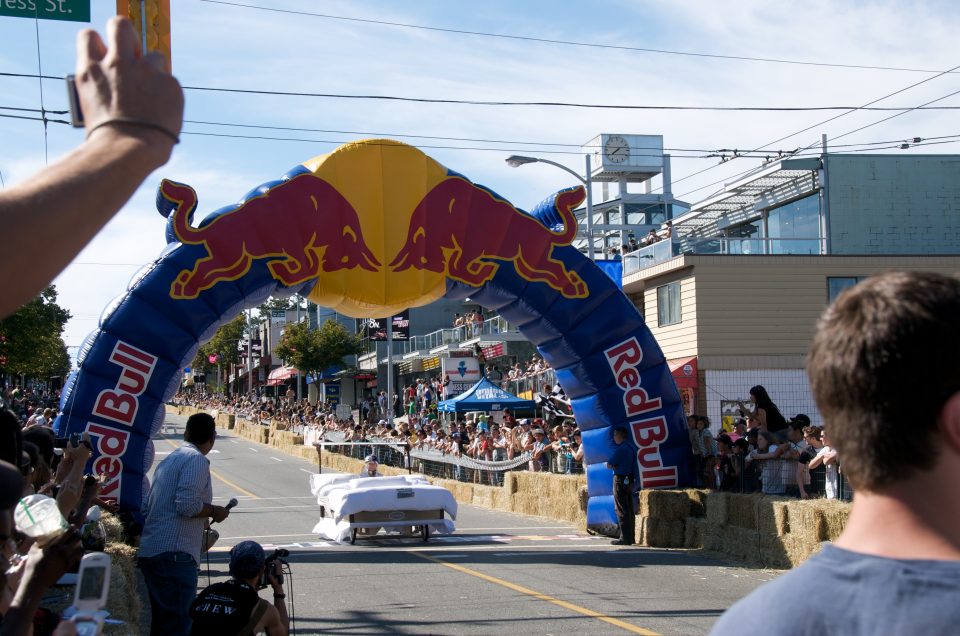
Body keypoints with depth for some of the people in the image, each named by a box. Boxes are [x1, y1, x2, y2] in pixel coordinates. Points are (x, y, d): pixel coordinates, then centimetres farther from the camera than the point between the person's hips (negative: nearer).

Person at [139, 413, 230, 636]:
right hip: (175, 553, -9)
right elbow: (188, 504, -21)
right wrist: (214, 511, -3)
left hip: (151, 551, 9)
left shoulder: (170, 460, 19)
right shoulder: (197, 460, -9)